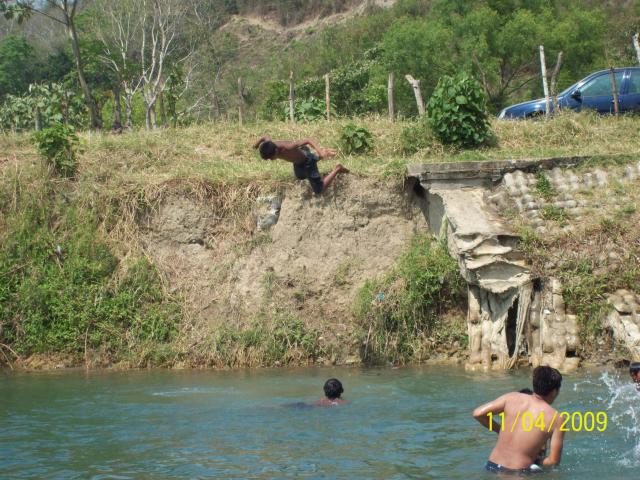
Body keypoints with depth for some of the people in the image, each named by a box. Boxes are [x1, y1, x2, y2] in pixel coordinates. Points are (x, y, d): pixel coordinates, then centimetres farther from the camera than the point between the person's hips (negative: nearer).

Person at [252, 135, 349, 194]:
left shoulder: (287, 147, -45)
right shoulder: (269, 145, -27)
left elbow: (307, 140, -43)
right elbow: (266, 136, -2)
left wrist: (320, 151, -57)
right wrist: (256, 145, 17)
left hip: (307, 161, -7)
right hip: (297, 161, 7)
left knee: (319, 191, -2)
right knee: (300, 177, 38)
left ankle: (337, 169, 11)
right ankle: (318, 157, 48)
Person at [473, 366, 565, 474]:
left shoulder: (512, 398, 0)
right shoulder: (555, 418, -7)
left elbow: (478, 413, -1)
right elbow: (554, 461, -8)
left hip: (492, 466, 5)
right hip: (518, 473, -5)